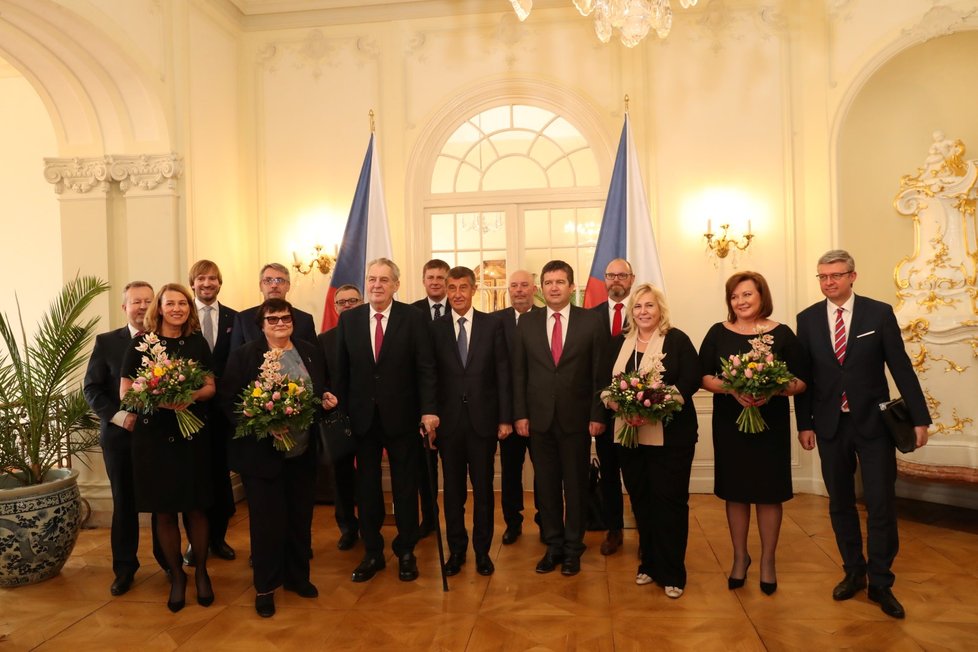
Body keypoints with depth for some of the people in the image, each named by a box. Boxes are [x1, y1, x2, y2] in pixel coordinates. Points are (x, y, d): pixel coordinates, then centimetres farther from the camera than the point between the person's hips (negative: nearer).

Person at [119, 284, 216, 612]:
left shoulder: (198, 342, 4)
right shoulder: (140, 344, -1)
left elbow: (210, 386, 5)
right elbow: (125, 392, -3)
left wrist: (192, 396, -16)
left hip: (193, 433, 1)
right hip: (153, 434, -1)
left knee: (195, 508, 7)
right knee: (164, 511, 8)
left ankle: (201, 572, 26)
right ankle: (176, 575, 26)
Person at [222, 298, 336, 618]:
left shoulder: (310, 352, 9)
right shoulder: (244, 355, -4)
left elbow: (321, 391, 18)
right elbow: (228, 400, -9)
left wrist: (327, 400, -5)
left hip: (304, 453, 4)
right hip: (262, 452, -4)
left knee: (301, 517, 14)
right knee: (267, 521, 4)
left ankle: (297, 576, 32)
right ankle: (265, 587, 22)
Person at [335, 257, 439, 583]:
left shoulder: (414, 318, -5)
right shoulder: (348, 319, 3)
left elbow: (425, 368, -7)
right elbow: (341, 370, 4)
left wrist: (428, 410, -14)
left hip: (401, 416, -2)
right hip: (362, 417, 2)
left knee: (405, 487, 9)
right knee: (366, 487, 12)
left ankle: (406, 552, 26)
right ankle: (372, 553, 28)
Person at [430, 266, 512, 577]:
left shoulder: (492, 325, 1)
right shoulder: (436, 328, 2)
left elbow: (503, 374, 0)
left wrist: (505, 418, -4)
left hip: (483, 419, 0)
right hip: (449, 420, 1)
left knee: (483, 487, 9)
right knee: (453, 488, 10)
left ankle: (482, 550, 23)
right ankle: (456, 549, 25)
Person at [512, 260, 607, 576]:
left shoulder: (591, 321, -1)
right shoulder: (527, 322, 4)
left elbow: (600, 373, -2)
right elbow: (519, 372, 4)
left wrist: (597, 416, -5)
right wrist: (520, 414, -1)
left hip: (576, 417, -1)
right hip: (539, 418, 2)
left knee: (575, 485, 9)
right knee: (546, 485, 10)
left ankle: (573, 548, 25)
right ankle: (553, 546, 26)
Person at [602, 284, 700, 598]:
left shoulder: (677, 339, -1)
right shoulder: (619, 342, 11)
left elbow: (691, 382, -9)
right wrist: (619, 405, -12)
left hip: (670, 435, -4)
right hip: (629, 434, 4)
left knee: (670, 500, 2)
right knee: (640, 499, 10)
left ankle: (672, 572, 15)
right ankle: (648, 563, 26)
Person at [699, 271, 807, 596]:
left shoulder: (782, 334, -3)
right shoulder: (718, 333, 1)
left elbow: (800, 380, -3)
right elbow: (704, 377, -1)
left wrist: (772, 391, -22)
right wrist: (731, 388, -19)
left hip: (771, 423, -1)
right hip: (729, 423, 1)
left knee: (769, 492, 8)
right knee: (735, 491, 11)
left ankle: (767, 561, 26)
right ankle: (740, 557, 29)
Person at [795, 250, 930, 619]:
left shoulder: (879, 313, -4)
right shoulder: (807, 319, 1)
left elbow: (901, 367, -3)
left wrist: (919, 418, -3)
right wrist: (804, 423, 1)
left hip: (873, 422, -2)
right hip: (830, 424, 2)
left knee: (881, 503, 2)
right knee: (840, 503, 12)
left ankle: (880, 583, 17)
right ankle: (854, 572, 29)